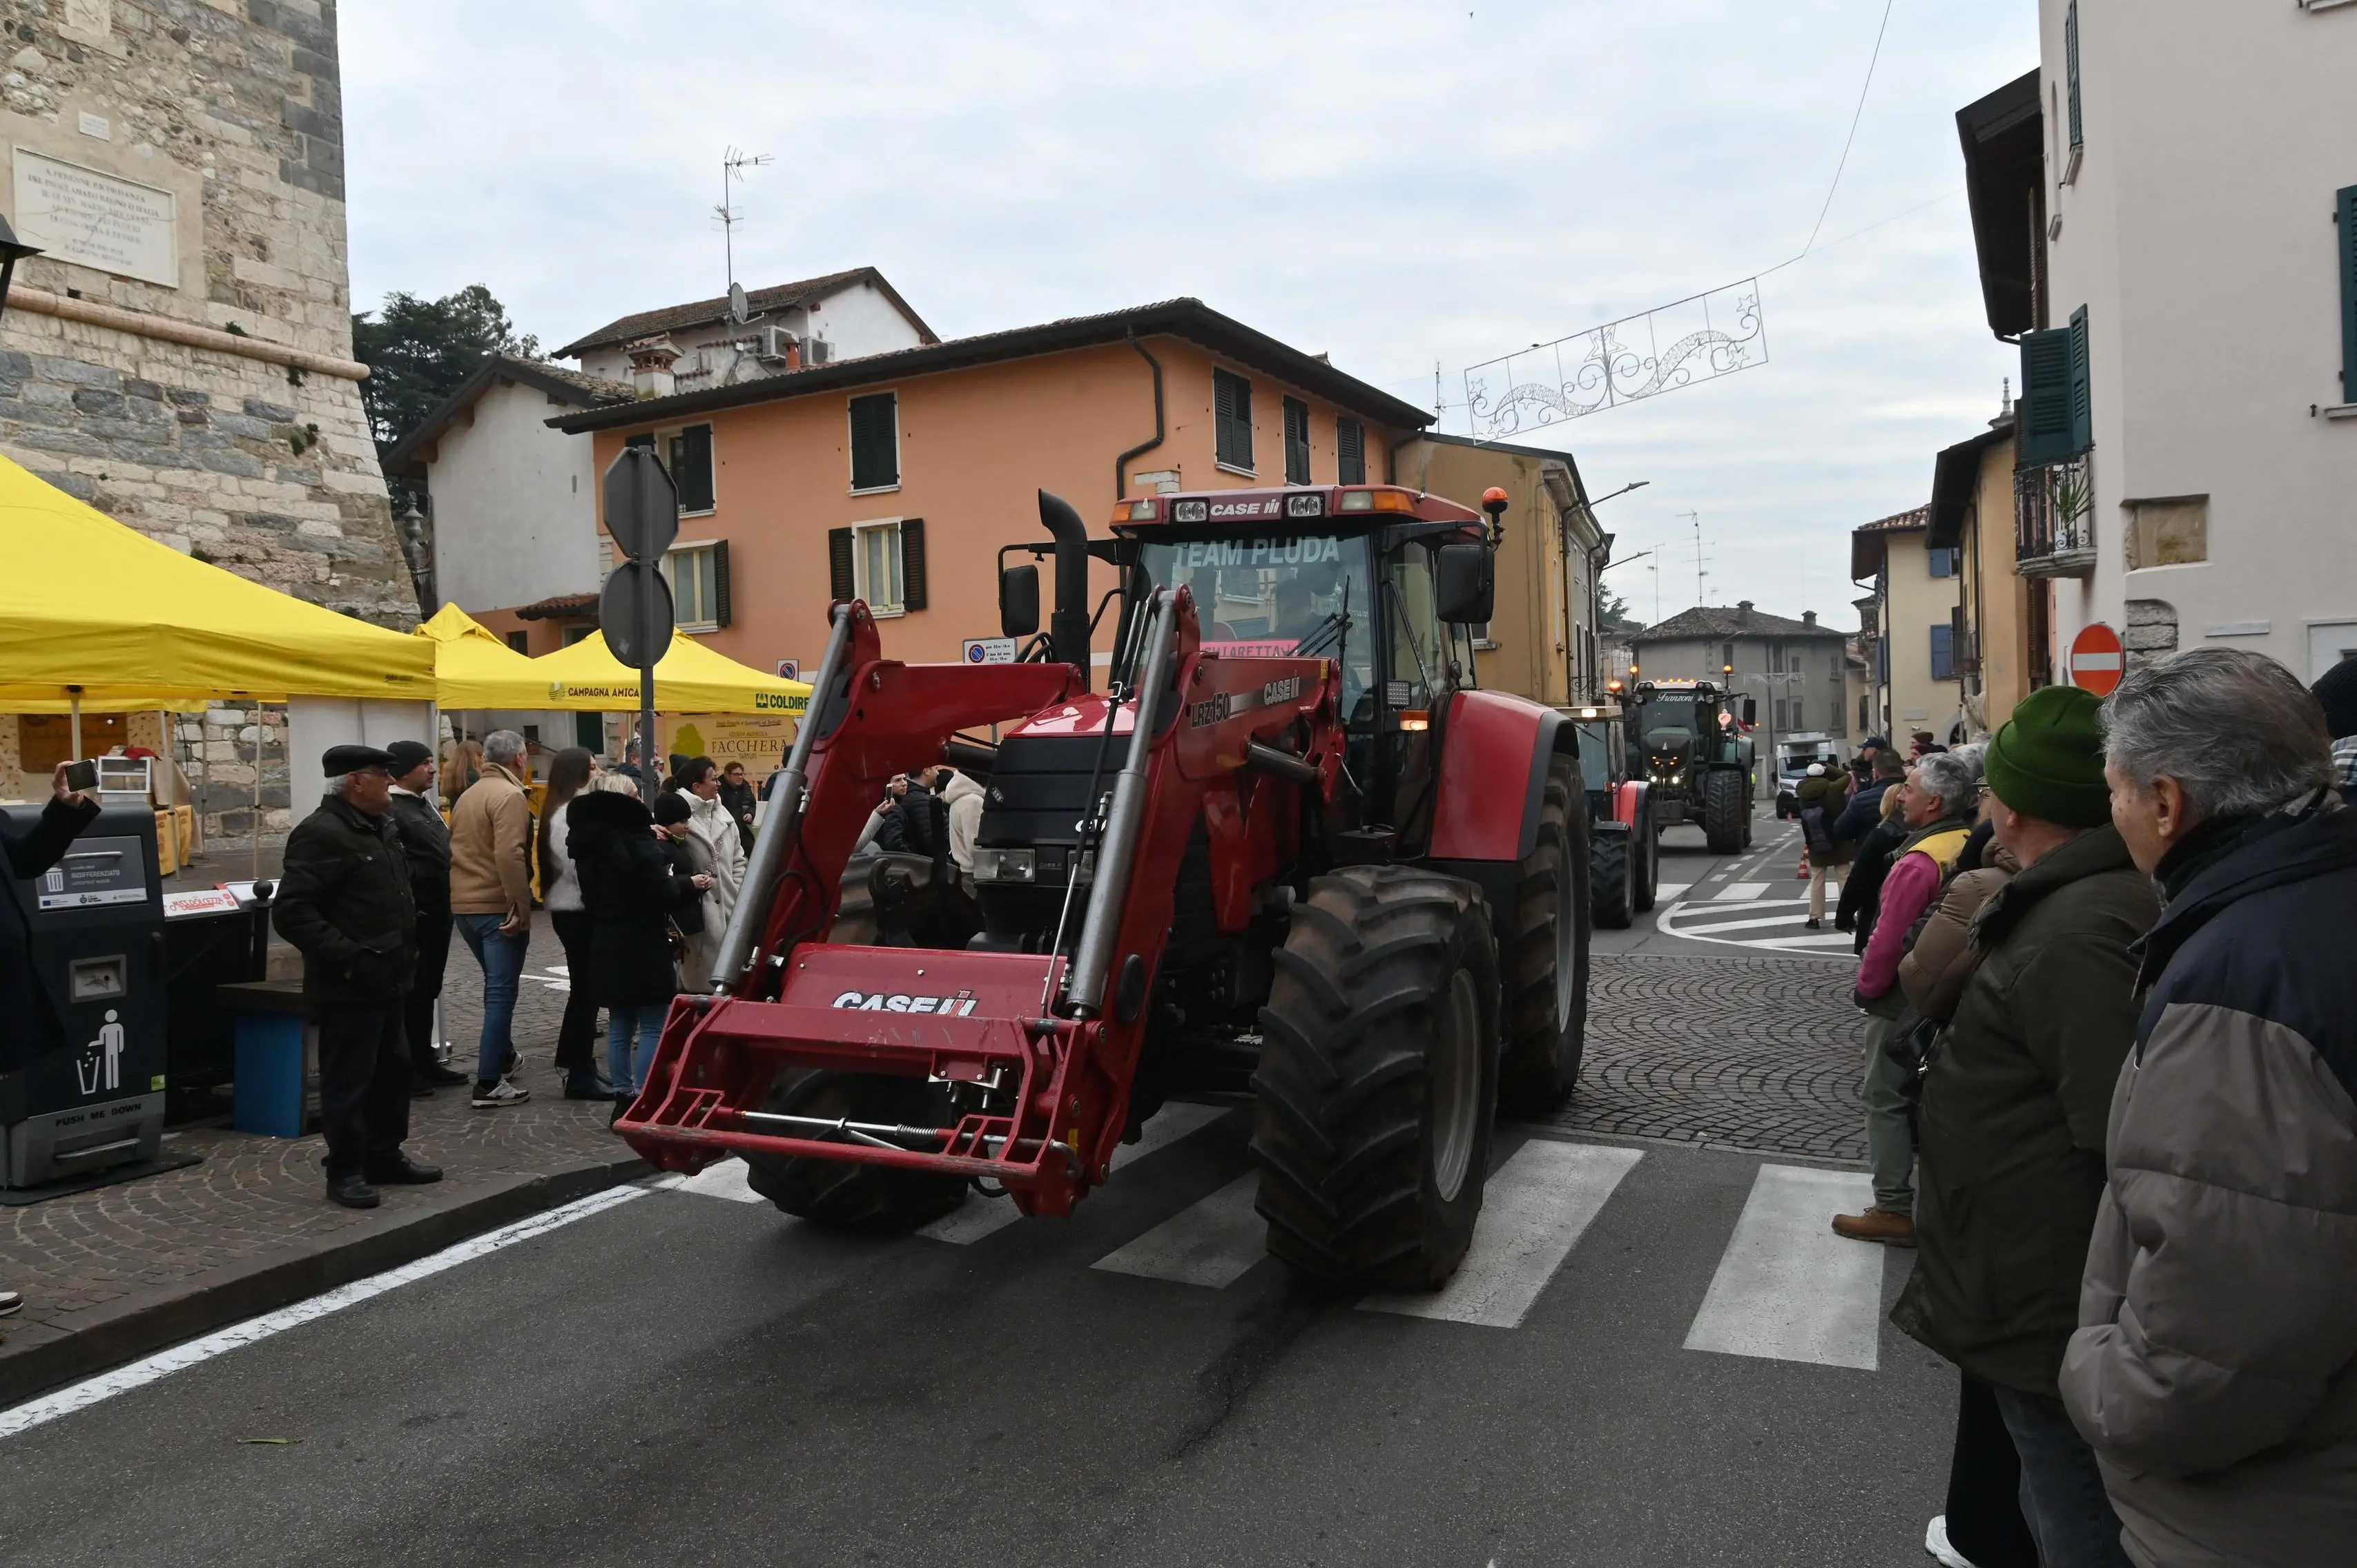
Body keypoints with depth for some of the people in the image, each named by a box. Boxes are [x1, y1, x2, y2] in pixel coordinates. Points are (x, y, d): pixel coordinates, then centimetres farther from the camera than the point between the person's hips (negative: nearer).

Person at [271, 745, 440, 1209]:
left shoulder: (381, 828, 14)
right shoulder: (322, 833, -17)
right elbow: (291, 912, -23)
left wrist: (405, 951, 16)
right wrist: (345, 958, -24)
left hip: (385, 980, 10)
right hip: (349, 986, -10)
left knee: (393, 1070, 17)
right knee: (348, 1080, 0)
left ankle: (385, 1156, 29)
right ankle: (345, 1172, 10)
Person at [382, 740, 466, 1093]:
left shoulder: (426, 805, 17)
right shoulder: (392, 809, -14)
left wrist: (445, 904, 19)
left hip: (436, 912, 10)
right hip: (413, 916, -10)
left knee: (428, 990, 16)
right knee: (409, 992, -4)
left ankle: (425, 1062, 25)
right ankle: (403, 1069, 3)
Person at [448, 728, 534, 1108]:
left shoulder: (469, 795, 15)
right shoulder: (510, 796, -14)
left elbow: (456, 850, 20)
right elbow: (509, 856, -25)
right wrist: (521, 906, -23)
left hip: (463, 904, 9)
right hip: (498, 906, -9)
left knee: (496, 984, 24)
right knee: (502, 991, -5)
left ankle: (502, 1055, 38)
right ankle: (489, 1084, -7)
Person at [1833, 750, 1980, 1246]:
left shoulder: (1919, 862, -25)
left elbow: (1888, 940, -24)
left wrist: (1866, 988, -8)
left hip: (1904, 1000, -8)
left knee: (1887, 1100, 2)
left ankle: (1894, 1210, 6)